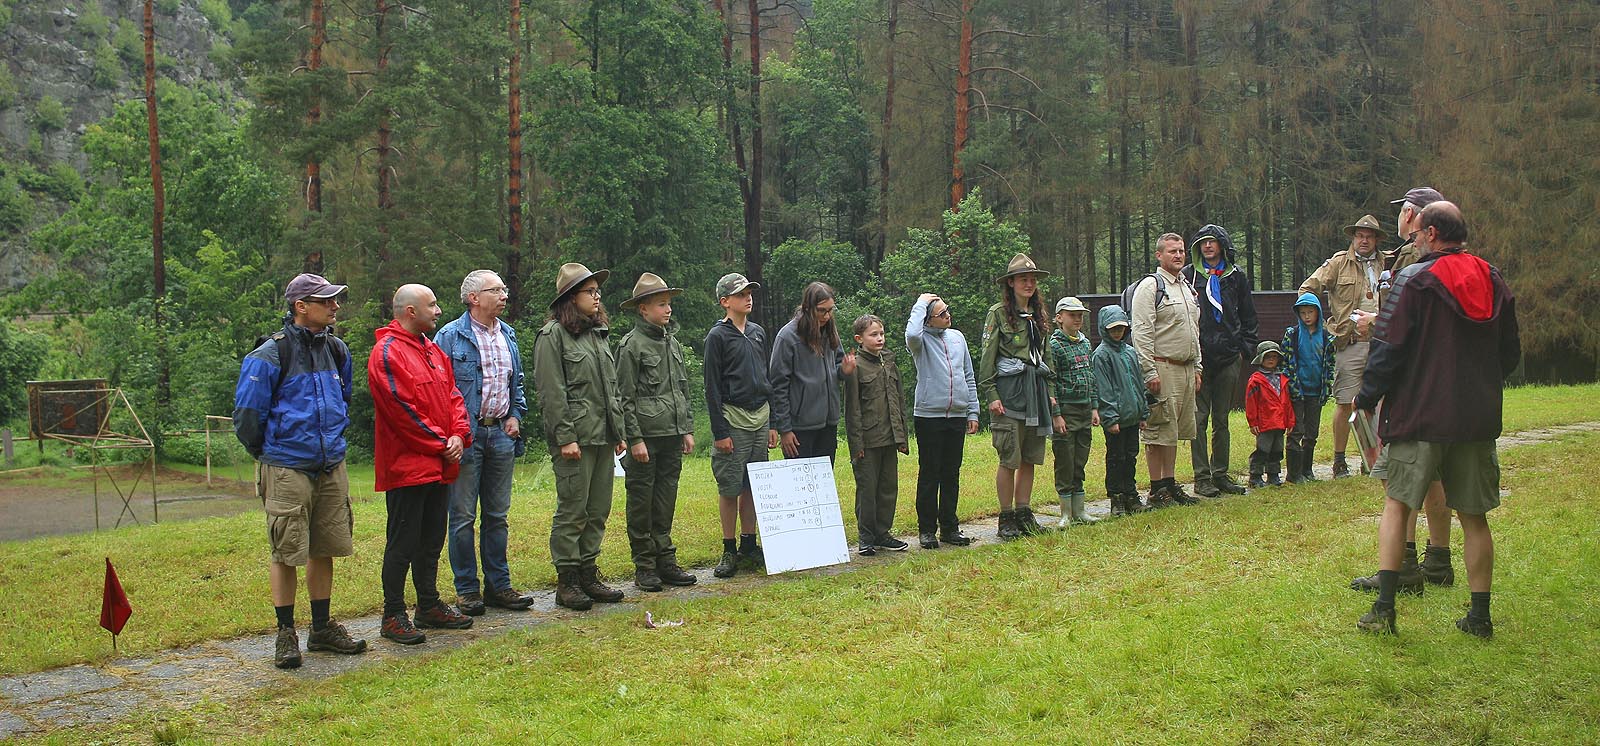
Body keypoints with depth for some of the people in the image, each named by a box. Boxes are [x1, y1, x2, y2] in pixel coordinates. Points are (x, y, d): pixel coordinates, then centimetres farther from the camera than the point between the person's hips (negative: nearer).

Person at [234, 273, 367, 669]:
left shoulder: (336, 350, 9)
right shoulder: (270, 355, -12)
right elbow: (246, 415, -7)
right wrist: (269, 456, 4)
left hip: (331, 468, 6)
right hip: (287, 471, -6)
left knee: (324, 550, 12)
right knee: (286, 553, 0)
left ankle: (322, 628, 23)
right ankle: (286, 634, 12)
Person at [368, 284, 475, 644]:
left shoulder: (433, 351, 17)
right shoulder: (387, 353, -12)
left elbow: (453, 396, 15)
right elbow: (402, 409, -17)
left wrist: (459, 435, -2)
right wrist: (440, 444, -12)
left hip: (439, 465, 9)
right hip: (406, 464, -9)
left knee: (431, 540, 16)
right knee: (403, 543, -3)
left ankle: (430, 605, 26)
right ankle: (394, 617, 5)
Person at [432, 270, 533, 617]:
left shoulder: (508, 335, 13)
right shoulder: (450, 336, -7)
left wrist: (516, 415, 9)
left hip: (501, 433, 6)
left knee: (497, 515, 11)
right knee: (463, 516, 0)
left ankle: (498, 585, 19)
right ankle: (467, 589, 9)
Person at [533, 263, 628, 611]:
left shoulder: (598, 333, 18)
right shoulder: (553, 335, -6)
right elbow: (551, 392, -12)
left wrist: (618, 430, 18)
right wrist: (564, 437, -17)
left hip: (602, 437, 8)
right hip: (575, 436, -8)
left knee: (598, 510, 11)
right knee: (572, 510, -4)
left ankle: (588, 573, 20)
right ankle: (567, 581, 5)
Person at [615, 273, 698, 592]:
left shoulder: (672, 341, 14)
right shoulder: (632, 345, -7)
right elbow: (625, 398, -10)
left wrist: (687, 430, 14)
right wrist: (635, 439, -14)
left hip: (672, 435, 7)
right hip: (646, 436, -6)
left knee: (666, 500, 11)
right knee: (642, 501, 1)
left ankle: (665, 560, 18)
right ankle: (644, 566, 8)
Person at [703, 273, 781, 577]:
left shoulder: (758, 333, 13)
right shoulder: (718, 336, -5)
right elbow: (712, 387, -8)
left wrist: (772, 423, 13)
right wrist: (720, 432, -13)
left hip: (761, 418, 6)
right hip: (733, 419, -6)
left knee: (754, 486, 9)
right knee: (730, 487, -1)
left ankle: (749, 546, 18)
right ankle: (729, 551, 7)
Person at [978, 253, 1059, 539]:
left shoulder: (1037, 315, 17)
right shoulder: (998, 313, -3)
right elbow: (987, 357, -7)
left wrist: (1049, 393, 16)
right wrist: (990, 394, -14)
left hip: (1036, 390, 7)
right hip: (1009, 390, -7)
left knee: (1030, 458, 9)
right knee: (1009, 459, -5)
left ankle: (1024, 514, 17)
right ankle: (1006, 519, 3)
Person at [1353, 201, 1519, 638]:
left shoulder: (1415, 279, -9)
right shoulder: (1493, 281, 8)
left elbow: (1388, 349, -12)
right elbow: (1511, 354, 15)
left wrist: (1367, 399, 0)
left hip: (1421, 415, -5)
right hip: (1479, 418, 5)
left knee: (1397, 505, 5)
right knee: (1474, 516, 10)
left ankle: (1384, 608, -1)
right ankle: (1479, 616, 14)